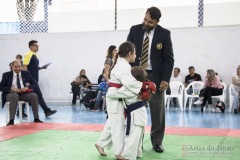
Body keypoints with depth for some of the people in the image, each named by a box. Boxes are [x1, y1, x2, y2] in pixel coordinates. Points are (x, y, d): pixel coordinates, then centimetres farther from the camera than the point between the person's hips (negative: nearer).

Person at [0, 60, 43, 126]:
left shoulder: (26, 74, 14)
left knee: (34, 96, -27)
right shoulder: (6, 75, 9)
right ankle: (11, 120, -37)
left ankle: (36, 118, -20)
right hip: (11, 93, -2)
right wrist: (11, 88, -16)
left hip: (24, 93, 2)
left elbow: (35, 84, 10)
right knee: (14, 96, -38)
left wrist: (27, 87, -12)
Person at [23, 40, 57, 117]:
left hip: (34, 79, 9)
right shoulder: (28, 55, -11)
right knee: (39, 95, -8)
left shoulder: (35, 56, 17)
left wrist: (41, 68, 9)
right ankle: (47, 111, -7)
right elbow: (24, 67, -16)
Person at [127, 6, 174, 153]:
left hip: (155, 76, -1)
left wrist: (166, 79, -13)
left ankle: (157, 142, 14)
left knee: (158, 110, 3)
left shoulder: (164, 34, -6)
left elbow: (169, 59, -5)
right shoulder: (134, 30, 0)